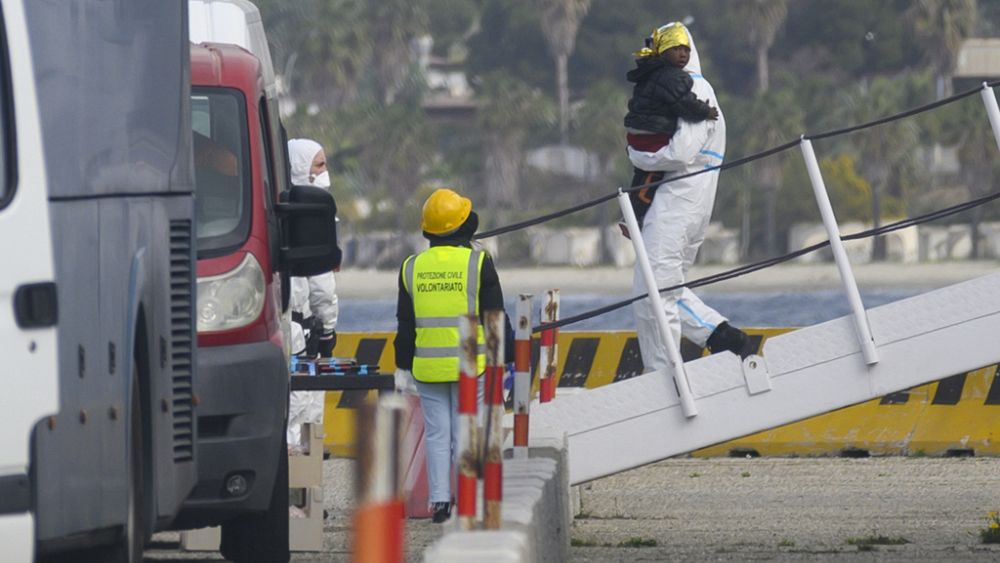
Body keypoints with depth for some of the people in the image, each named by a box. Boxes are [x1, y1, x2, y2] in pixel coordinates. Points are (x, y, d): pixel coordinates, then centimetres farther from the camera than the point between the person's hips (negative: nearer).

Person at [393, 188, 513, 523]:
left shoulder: (411, 268, 3)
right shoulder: (478, 264, -6)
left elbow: (405, 324, 8)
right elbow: (496, 317, -4)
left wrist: (403, 366, 15)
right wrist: (507, 358, 5)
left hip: (427, 367, 2)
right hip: (470, 364, -2)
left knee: (436, 434, 6)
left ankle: (439, 500, 2)